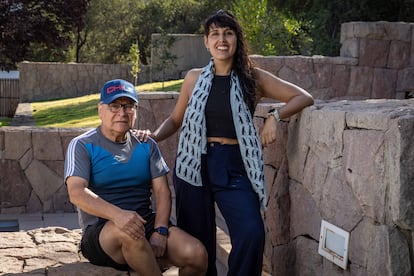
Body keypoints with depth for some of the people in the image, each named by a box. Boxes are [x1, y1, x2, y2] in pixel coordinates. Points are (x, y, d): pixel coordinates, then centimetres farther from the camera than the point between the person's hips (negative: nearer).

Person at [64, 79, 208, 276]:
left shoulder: (146, 145, 13)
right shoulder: (82, 146, 0)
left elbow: (162, 191, 5)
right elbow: (77, 193, -16)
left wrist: (160, 231, -14)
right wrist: (117, 214, -33)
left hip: (146, 223, 4)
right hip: (101, 231, -3)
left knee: (197, 254, -22)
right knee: (128, 231, -39)